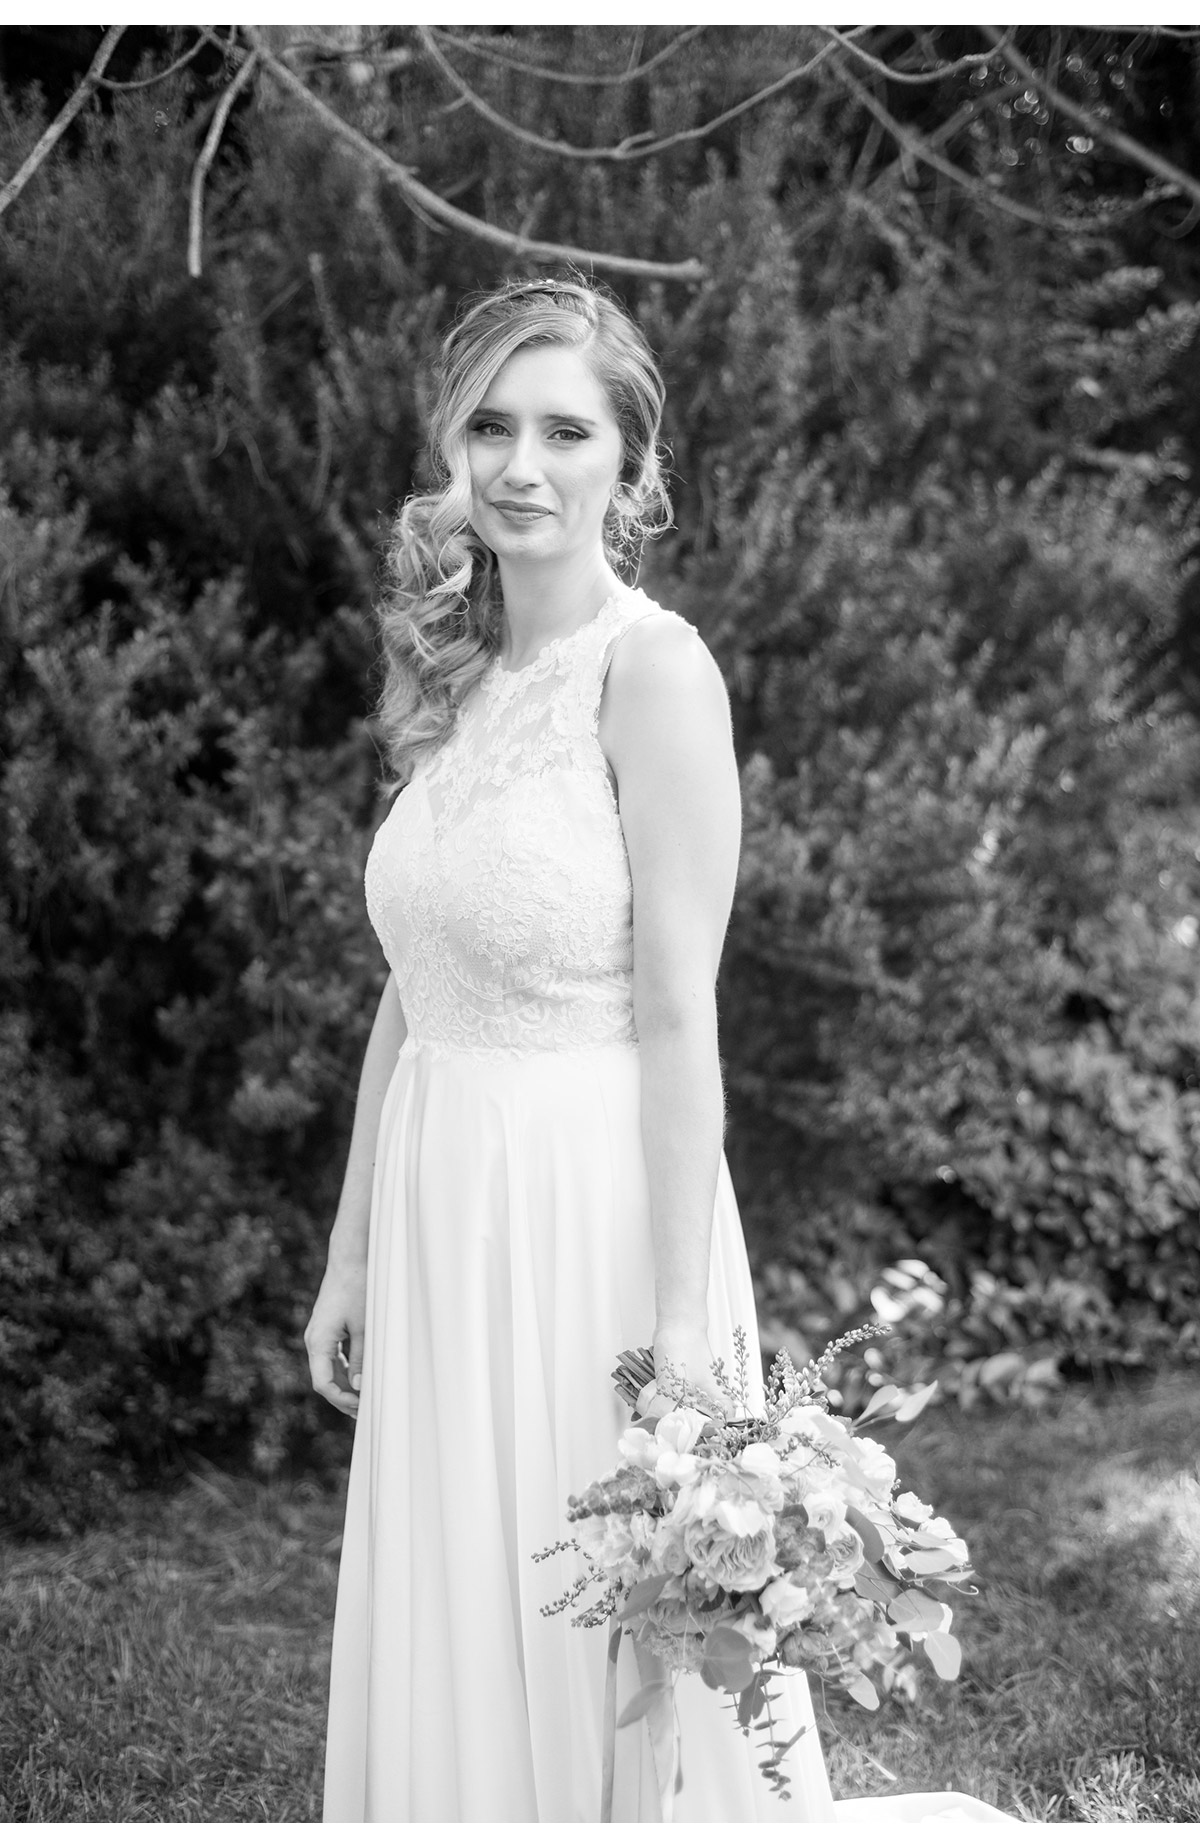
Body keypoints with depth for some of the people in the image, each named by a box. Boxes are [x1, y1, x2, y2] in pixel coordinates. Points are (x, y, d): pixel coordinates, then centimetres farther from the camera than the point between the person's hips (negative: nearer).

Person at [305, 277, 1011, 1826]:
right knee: (450, 1654, 14)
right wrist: (350, 1255, 14)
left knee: (605, 1670, 3)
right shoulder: (458, 674, 10)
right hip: (439, 1214, 7)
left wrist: (680, 1320, -17)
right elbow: (408, 1000, 13)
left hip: (593, 1211, -7)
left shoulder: (651, 669, -11)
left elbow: (680, 1016, -15)